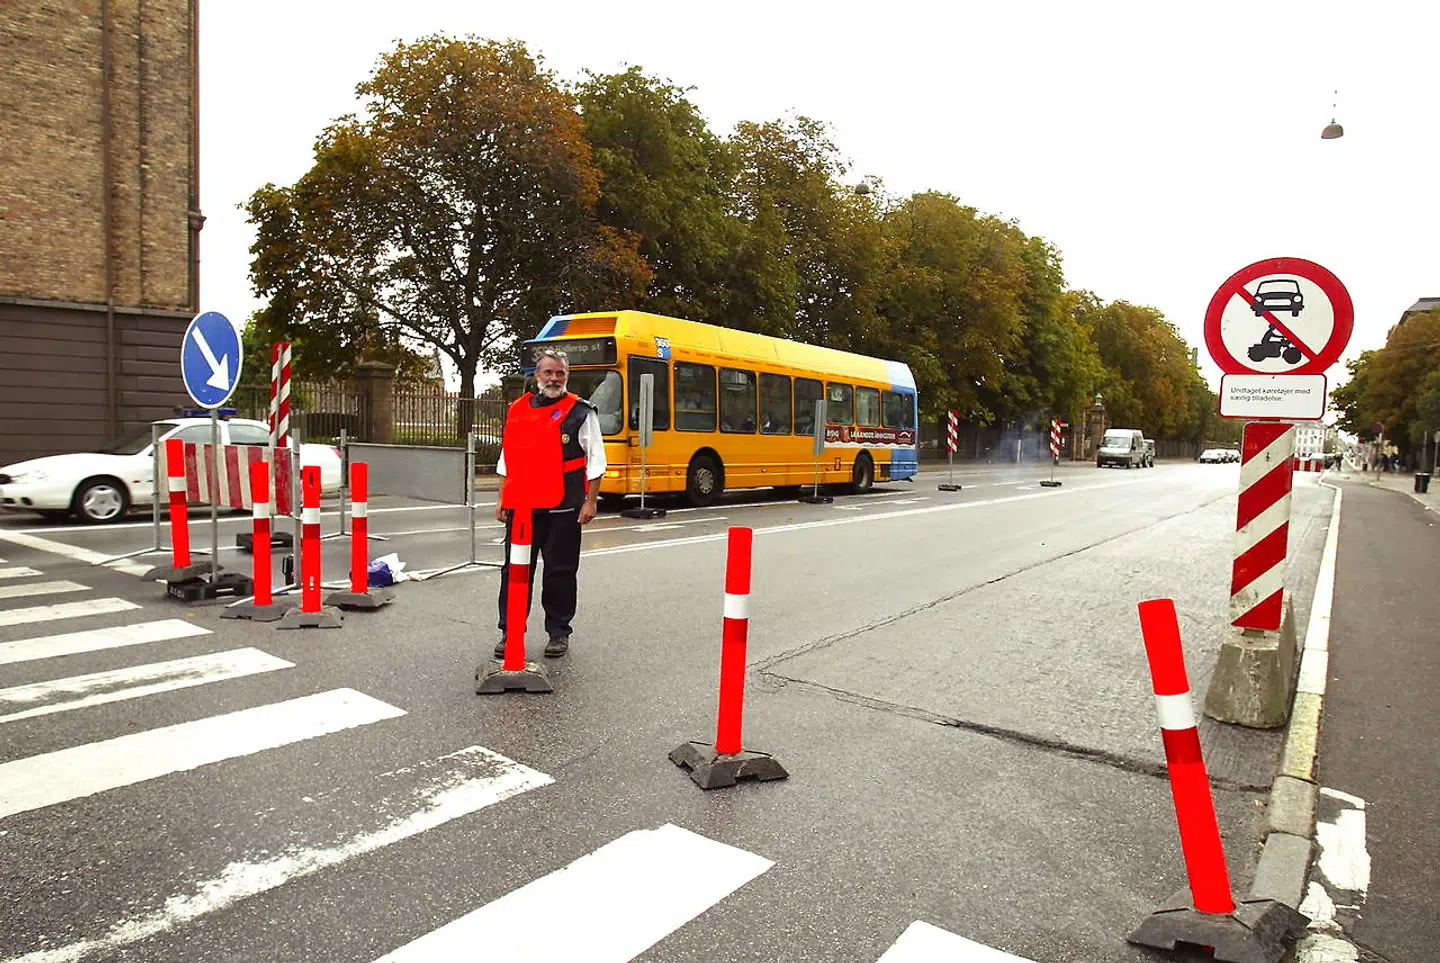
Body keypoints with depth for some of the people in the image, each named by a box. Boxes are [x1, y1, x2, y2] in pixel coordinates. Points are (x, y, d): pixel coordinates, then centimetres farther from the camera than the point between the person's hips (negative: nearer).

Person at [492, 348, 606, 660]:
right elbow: (506, 459, 17)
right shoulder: (517, 410, 12)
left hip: (562, 509, -4)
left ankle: (558, 632, 17)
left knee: (560, 572, 5)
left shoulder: (581, 412, 0)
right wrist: (502, 500, 13)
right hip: (520, 506, 4)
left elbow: (595, 461, -2)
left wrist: (590, 501, -8)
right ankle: (510, 631, 19)